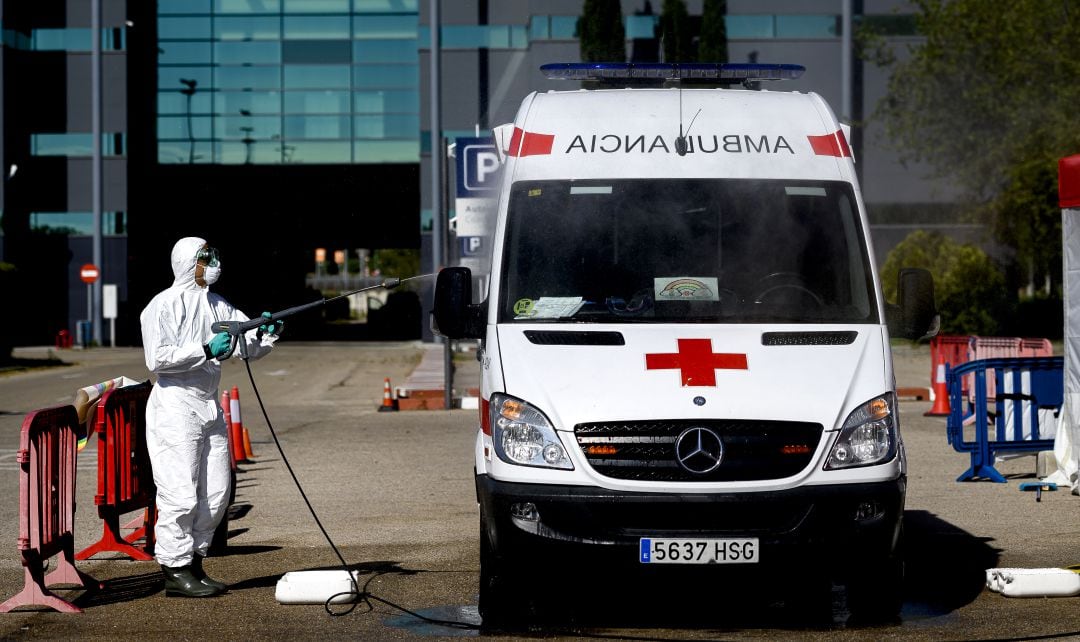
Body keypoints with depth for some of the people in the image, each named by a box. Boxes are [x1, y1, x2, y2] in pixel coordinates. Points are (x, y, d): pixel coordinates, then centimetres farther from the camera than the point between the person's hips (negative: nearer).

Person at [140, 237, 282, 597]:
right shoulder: (164, 305, -8)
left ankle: (194, 563, 21)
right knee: (180, 495, -8)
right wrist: (207, 350, -22)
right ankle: (175, 571, -1)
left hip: (210, 407, 8)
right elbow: (157, 358, -18)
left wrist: (266, 334, -10)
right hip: (175, 408, -8)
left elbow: (251, 347, 11)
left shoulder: (218, 306, 15)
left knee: (216, 494, 10)